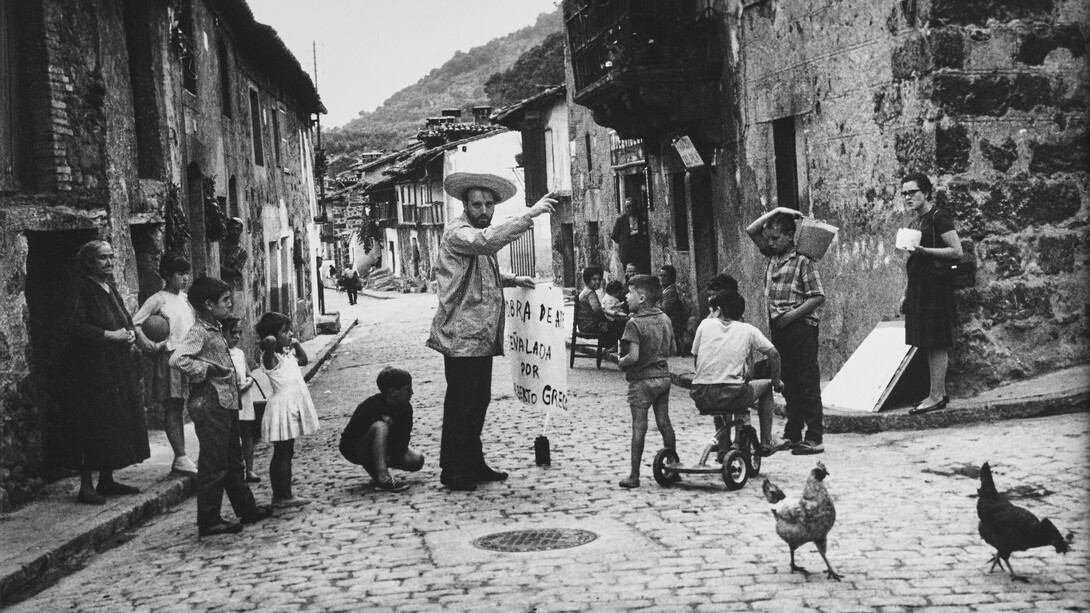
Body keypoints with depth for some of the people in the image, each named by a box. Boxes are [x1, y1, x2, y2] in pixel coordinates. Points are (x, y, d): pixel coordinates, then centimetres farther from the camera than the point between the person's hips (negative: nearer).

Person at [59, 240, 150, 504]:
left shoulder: (110, 289, 15)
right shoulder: (80, 289, -11)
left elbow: (126, 321, 23)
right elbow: (73, 327, -20)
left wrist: (130, 333, 0)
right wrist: (110, 335, -19)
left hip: (118, 369, 8)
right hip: (91, 369, -8)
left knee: (117, 424, 9)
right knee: (93, 425, -8)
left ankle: (107, 480, 19)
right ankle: (86, 485, -2)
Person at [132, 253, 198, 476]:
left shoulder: (185, 299, 15)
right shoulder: (158, 300, -5)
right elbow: (134, 324, -8)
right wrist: (149, 344, -17)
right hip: (170, 357, -6)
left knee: (179, 408, 7)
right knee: (172, 409, -3)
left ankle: (181, 458, 9)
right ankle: (180, 458, -4)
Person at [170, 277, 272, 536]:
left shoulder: (215, 330, 14)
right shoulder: (199, 332, -15)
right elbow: (178, 359, -29)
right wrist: (209, 370, -22)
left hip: (227, 403, 10)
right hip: (210, 406, -10)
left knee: (233, 461, 19)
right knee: (213, 466, -5)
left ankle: (247, 509, 29)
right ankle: (209, 521, 1)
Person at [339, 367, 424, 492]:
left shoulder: (405, 408, -9)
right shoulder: (371, 407, -27)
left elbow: (402, 444, -11)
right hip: (353, 450, -6)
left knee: (417, 460, -13)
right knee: (380, 427, -35)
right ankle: (383, 478, -37)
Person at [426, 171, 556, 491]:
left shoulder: (479, 235, 18)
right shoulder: (457, 232, -12)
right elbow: (488, 240, -34)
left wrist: (512, 280, 18)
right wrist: (529, 214, -35)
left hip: (483, 336, 10)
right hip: (462, 336, -10)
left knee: (479, 400, 15)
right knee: (460, 403, -5)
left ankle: (474, 464, 25)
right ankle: (451, 471, 3)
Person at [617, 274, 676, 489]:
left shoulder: (635, 323, -17)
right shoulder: (665, 319, 5)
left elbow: (633, 357, -24)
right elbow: (672, 349, 13)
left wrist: (621, 363, -6)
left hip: (641, 380, -6)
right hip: (663, 376, 6)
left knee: (639, 427, -2)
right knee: (664, 422, 14)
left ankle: (634, 475, 3)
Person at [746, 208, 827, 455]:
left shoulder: (802, 261, -9)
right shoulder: (772, 255, 12)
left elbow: (818, 297, -12)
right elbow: (751, 230, 16)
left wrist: (792, 315, -17)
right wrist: (774, 212, 6)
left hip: (801, 326, -7)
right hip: (778, 327, 7)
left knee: (808, 384, -5)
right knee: (788, 384, 12)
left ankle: (814, 439, -5)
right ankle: (792, 435, 18)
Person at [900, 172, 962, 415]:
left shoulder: (939, 217, -9)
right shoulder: (916, 221, 17)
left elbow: (957, 251, -15)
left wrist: (923, 250, -22)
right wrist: (906, 293, 19)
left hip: (935, 286, -9)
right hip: (919, 287, 9)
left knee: (936, 344, -7)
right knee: (928, 343, 9)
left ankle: (936, 396, -7)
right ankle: (939, 393, 15)